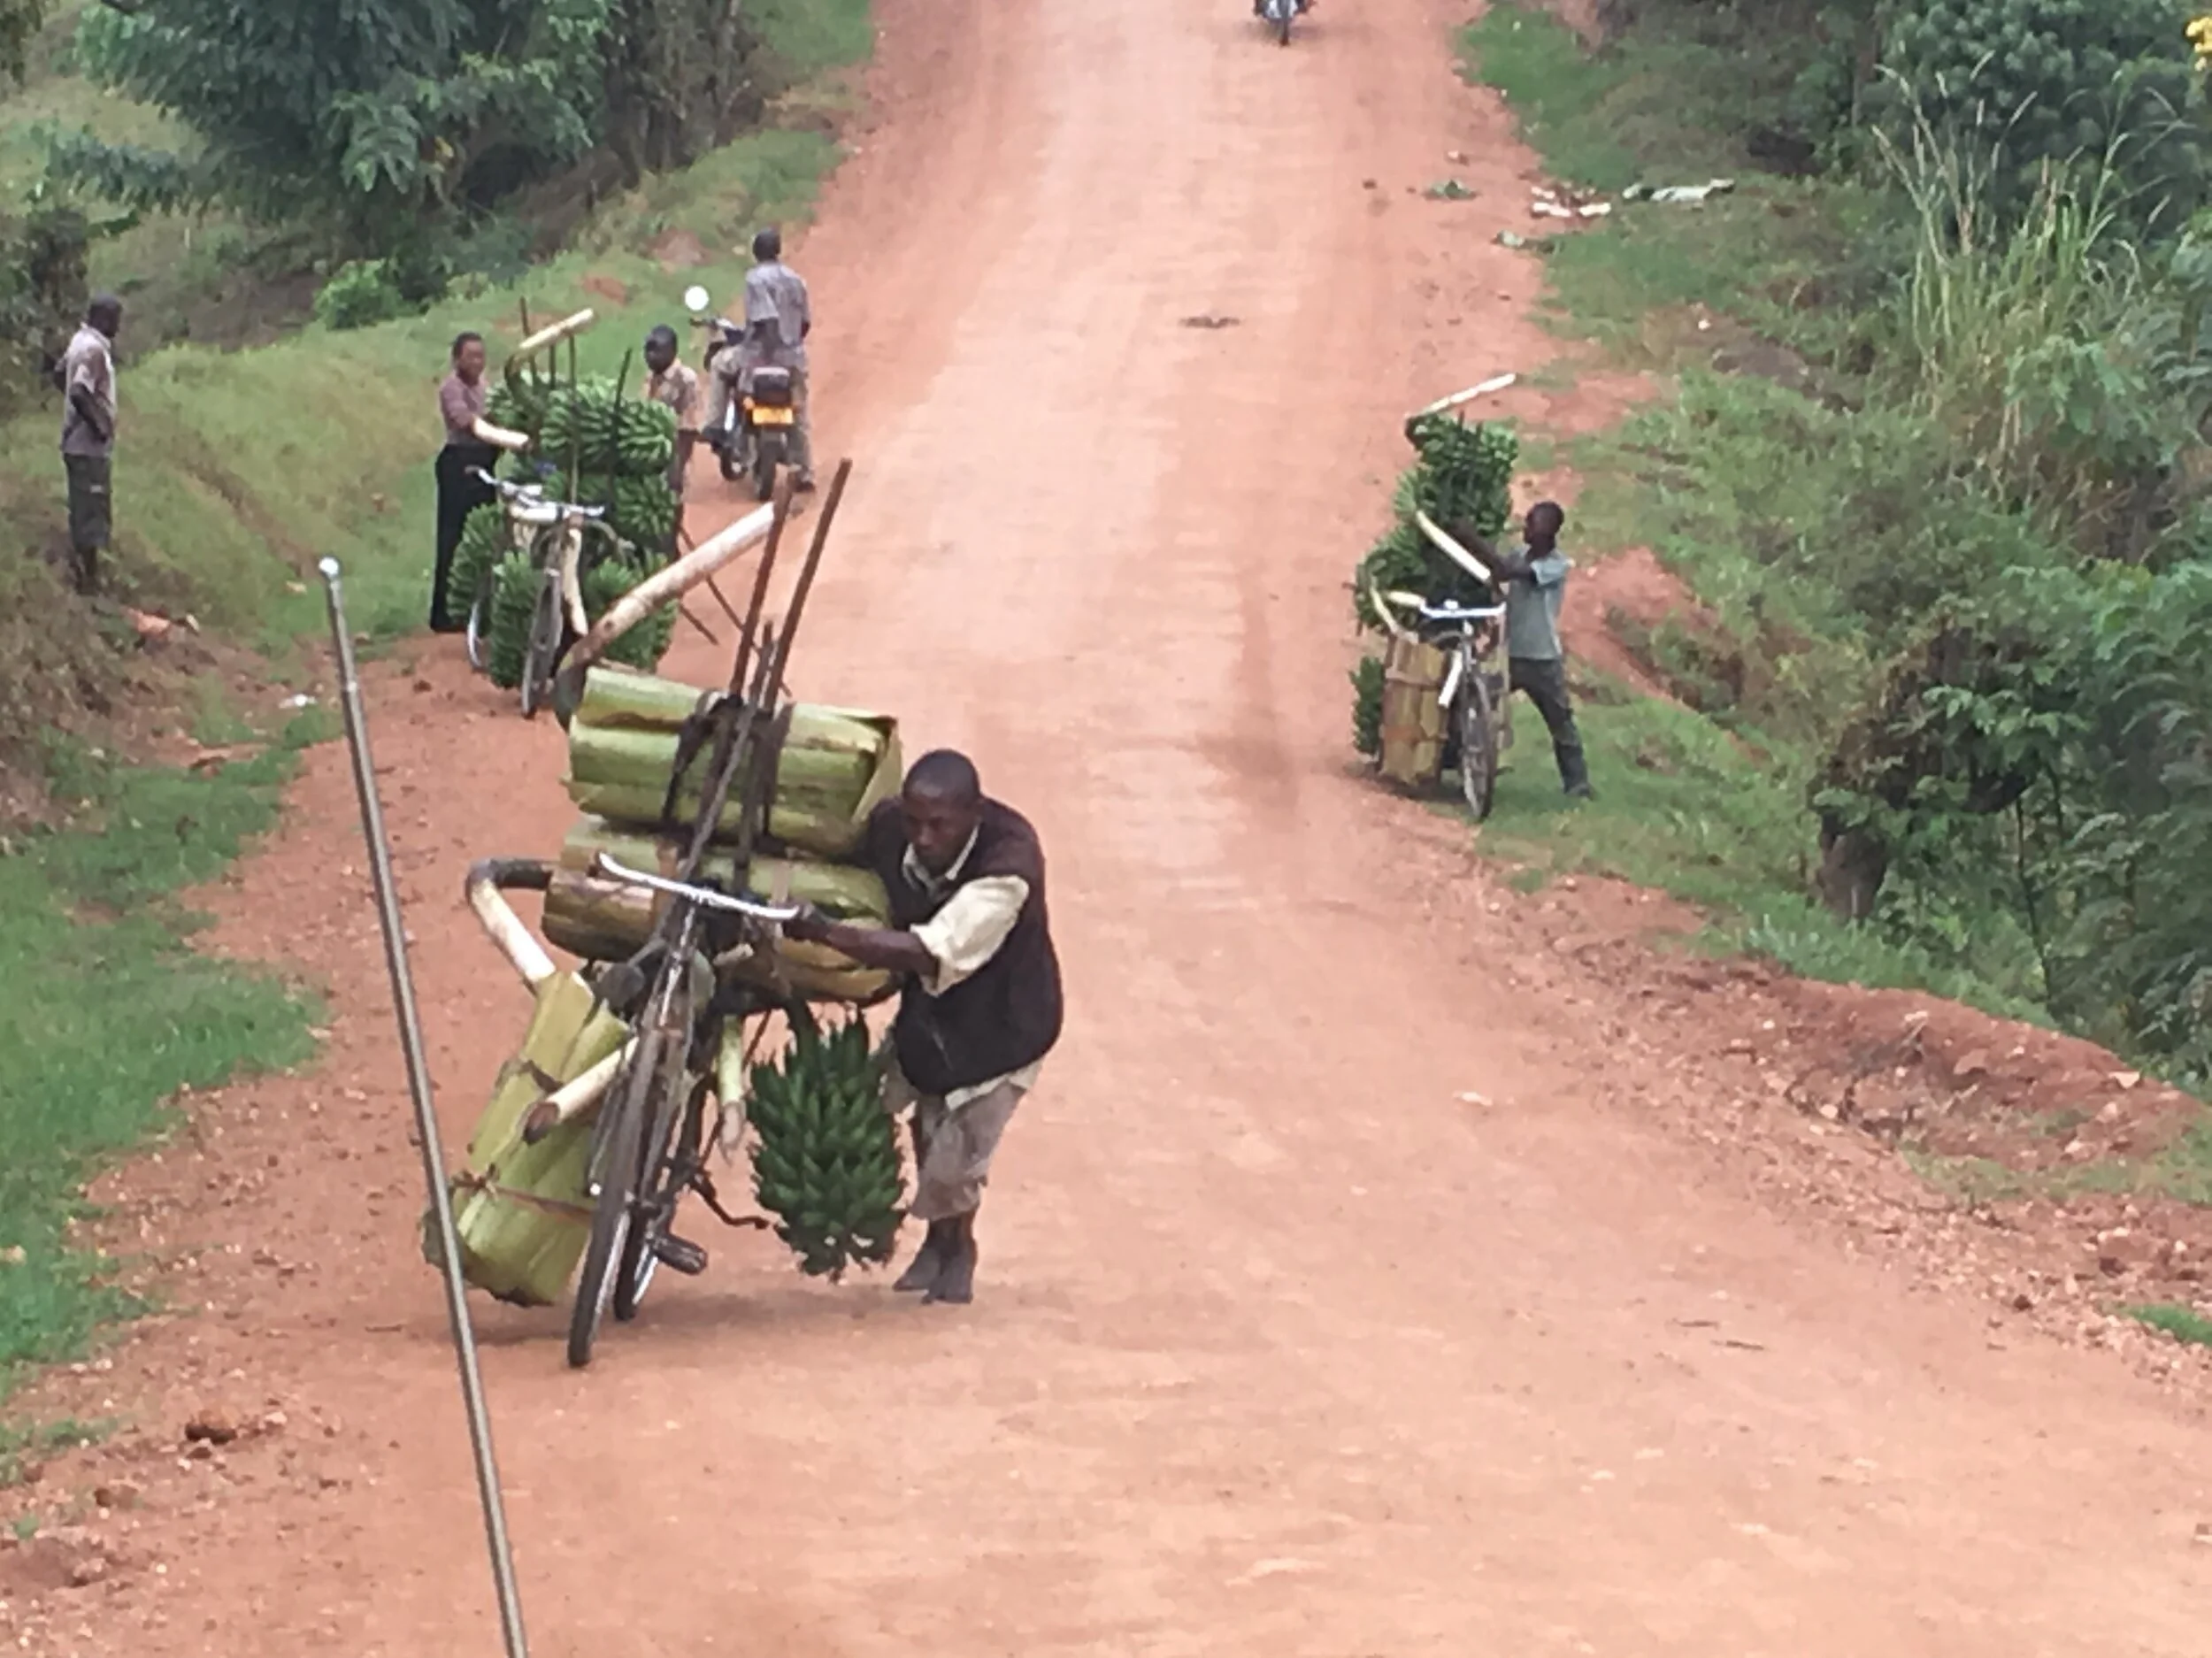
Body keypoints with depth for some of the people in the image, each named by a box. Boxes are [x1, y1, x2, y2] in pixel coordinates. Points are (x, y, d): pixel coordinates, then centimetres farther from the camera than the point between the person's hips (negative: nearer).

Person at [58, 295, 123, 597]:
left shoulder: (81, 341, 8)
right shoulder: (94, 349, -22)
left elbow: (62, 372, 24)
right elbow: (79, 393, -32)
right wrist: (99, 425, -21)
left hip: (78, 442, 10)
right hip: (91, 446, -10)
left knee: (83, 512, 18)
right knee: (92, 515, -3)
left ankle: (80, 572, 27)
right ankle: (89, 582, 2)